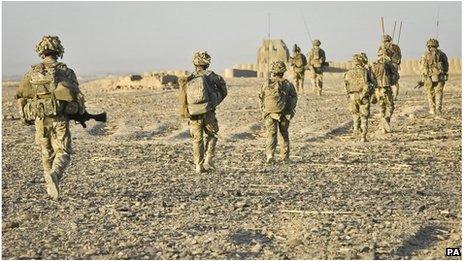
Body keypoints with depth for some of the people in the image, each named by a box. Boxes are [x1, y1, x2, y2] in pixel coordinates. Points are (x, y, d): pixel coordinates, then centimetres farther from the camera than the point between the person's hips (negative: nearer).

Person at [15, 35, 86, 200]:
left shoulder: (32, 73, 4)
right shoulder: (67, 72, 0)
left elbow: (21, 97, 6)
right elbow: (77, 96, -1)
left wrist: (26, 117, 21)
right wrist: (81, 113, 17)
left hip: (40, 120, 2)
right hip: (60, 120, -2)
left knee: (47, 154, 18)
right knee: (63, 153, 1)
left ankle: (51, 188, 25)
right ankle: (54, 175, -29)